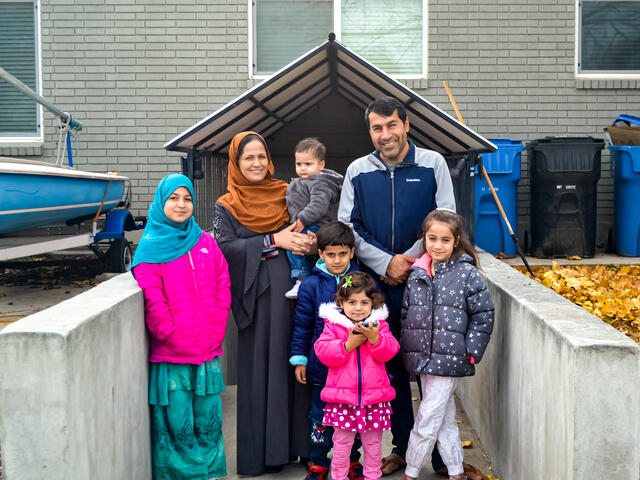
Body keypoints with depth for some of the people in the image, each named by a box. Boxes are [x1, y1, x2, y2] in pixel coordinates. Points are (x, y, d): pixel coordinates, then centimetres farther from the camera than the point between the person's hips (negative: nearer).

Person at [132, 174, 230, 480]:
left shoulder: (206, 242, 11)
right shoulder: (150, 248, -1)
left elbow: (223, 289, 9)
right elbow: (152, 301, -7)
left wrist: (214, 334, 1)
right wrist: (173, 337, -12)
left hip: (208, 352, 4)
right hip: (170, 356, -3)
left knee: (209, 420, 11)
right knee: (177, 424, 2)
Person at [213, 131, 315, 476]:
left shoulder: (287, 195, 14)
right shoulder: (226, 207, 7)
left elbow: (310, 226, 14)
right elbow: (225, 247, -7)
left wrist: (309, 241, -10)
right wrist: (273, 240, -14)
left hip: (293, 289, 2)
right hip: (256, 296, -2)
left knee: (295, 364, 3)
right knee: (259, 369, -1)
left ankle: (296, 442, 14)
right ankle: (259, 453, 8)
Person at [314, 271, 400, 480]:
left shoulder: (379, 324, 3)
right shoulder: (333, 324, -1)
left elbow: (389, 351, -6)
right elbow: (323, 352, -11)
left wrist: (374, 338, -23)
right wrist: (349, 344, -20)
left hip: (374, 395, 2)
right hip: (342, 395, -1)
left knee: (373, 442, 14)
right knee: (342, 441, 9)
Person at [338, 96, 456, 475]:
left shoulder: (433, 164, 1)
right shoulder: (358, 172, 6)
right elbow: (347, 229, 2)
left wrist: (409, 260, -10)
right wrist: (387, 262, -9)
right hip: (378, 286, 2)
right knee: (391, 368, 10)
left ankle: (441, 453, 16)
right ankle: (403, 448, 24)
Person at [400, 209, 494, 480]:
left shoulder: (467, 274, -8)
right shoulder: (417, 273, 6)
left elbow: (484, 316, -5)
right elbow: (406, 313, 13)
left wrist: (470, 353, -9)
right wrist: (407, 349, 9)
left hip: (449, 361, -5)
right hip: (423, 359, 5)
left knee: (426, 422, -2)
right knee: (446, 419, 16)